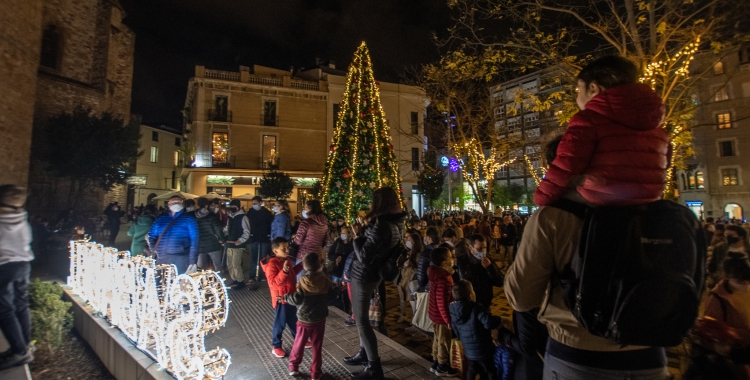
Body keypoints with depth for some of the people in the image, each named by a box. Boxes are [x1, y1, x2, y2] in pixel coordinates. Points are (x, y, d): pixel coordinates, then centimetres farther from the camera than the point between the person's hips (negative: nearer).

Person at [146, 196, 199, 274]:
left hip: (181, 259, -4)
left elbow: (194, 241, -4)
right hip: (161, 259, 4)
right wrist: (153, 249, 2)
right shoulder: (160, 218, 13)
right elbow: (151, 235, 21)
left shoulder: (189, 220, 1)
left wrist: (193, 262, -11)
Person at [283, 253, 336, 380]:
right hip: (320, 319, 2)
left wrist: (286, 297, -2)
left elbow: (297, 299, -18)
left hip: (304, 319, -1)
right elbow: (331, 294, 4)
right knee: (317, 346, 12)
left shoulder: (303, 281, -16)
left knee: (299, 343, 18)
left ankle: (293, 367, 33)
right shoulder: (325, 279, -8)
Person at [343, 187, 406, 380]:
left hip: (364, 276, -10)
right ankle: (363, 353, 39)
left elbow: (364, 256, -28)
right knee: (359, 315, 24)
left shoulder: (381, 226, -28)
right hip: (367, 274, 10)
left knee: (361, 320, 3)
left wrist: (356, 236, -14)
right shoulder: (392, 223, 3)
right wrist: (366, 227, 4)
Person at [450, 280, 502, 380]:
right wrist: (498, 320, -10)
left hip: (468, 350, 6)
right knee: (490, 372, 17)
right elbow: (489, 323, -31)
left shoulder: (454, 312, -3)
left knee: (472, 369, 26)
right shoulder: (477, 309, -23)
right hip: (483, 349, -5)